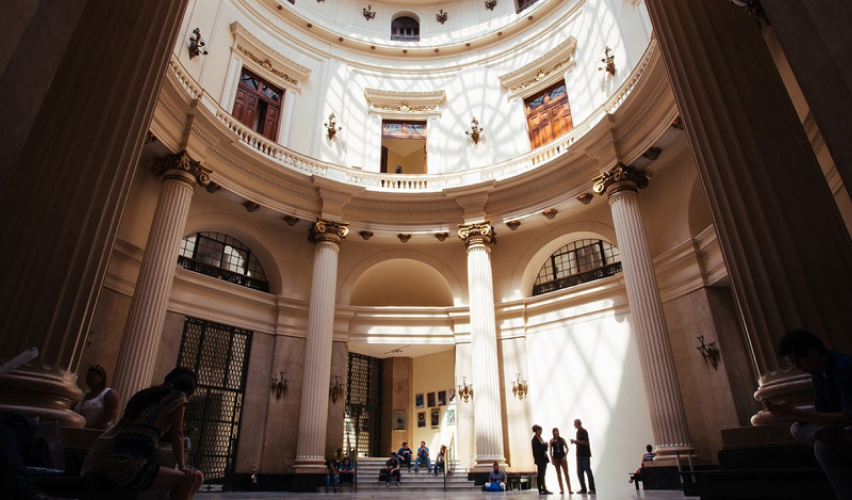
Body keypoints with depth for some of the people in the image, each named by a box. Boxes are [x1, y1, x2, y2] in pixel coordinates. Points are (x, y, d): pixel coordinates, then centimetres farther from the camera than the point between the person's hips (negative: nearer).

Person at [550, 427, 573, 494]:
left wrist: (565, 456, -7)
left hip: (562, 457, -1)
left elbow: (567, 448, 2)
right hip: (556, 458, 1)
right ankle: (561, 489, 11)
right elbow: (550, 451, 3)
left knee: (566, 473, -3)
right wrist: (552, 459, -2)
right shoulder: (551, 441, 1)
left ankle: (569, 489, 0)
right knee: (559, 474, 6)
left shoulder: (562, 439, 1)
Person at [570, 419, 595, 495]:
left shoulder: (583, 431, -12)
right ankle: (583, 489, 12)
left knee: (588, 471, -3)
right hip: (580, 454, 9)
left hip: (585, 455, -9)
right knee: (580, 472, 7)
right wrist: (575, 442, 5)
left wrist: (576, 441, -19)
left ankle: (592, 489, 3)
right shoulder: (578, 432, 16)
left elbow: (585, 442, -20)